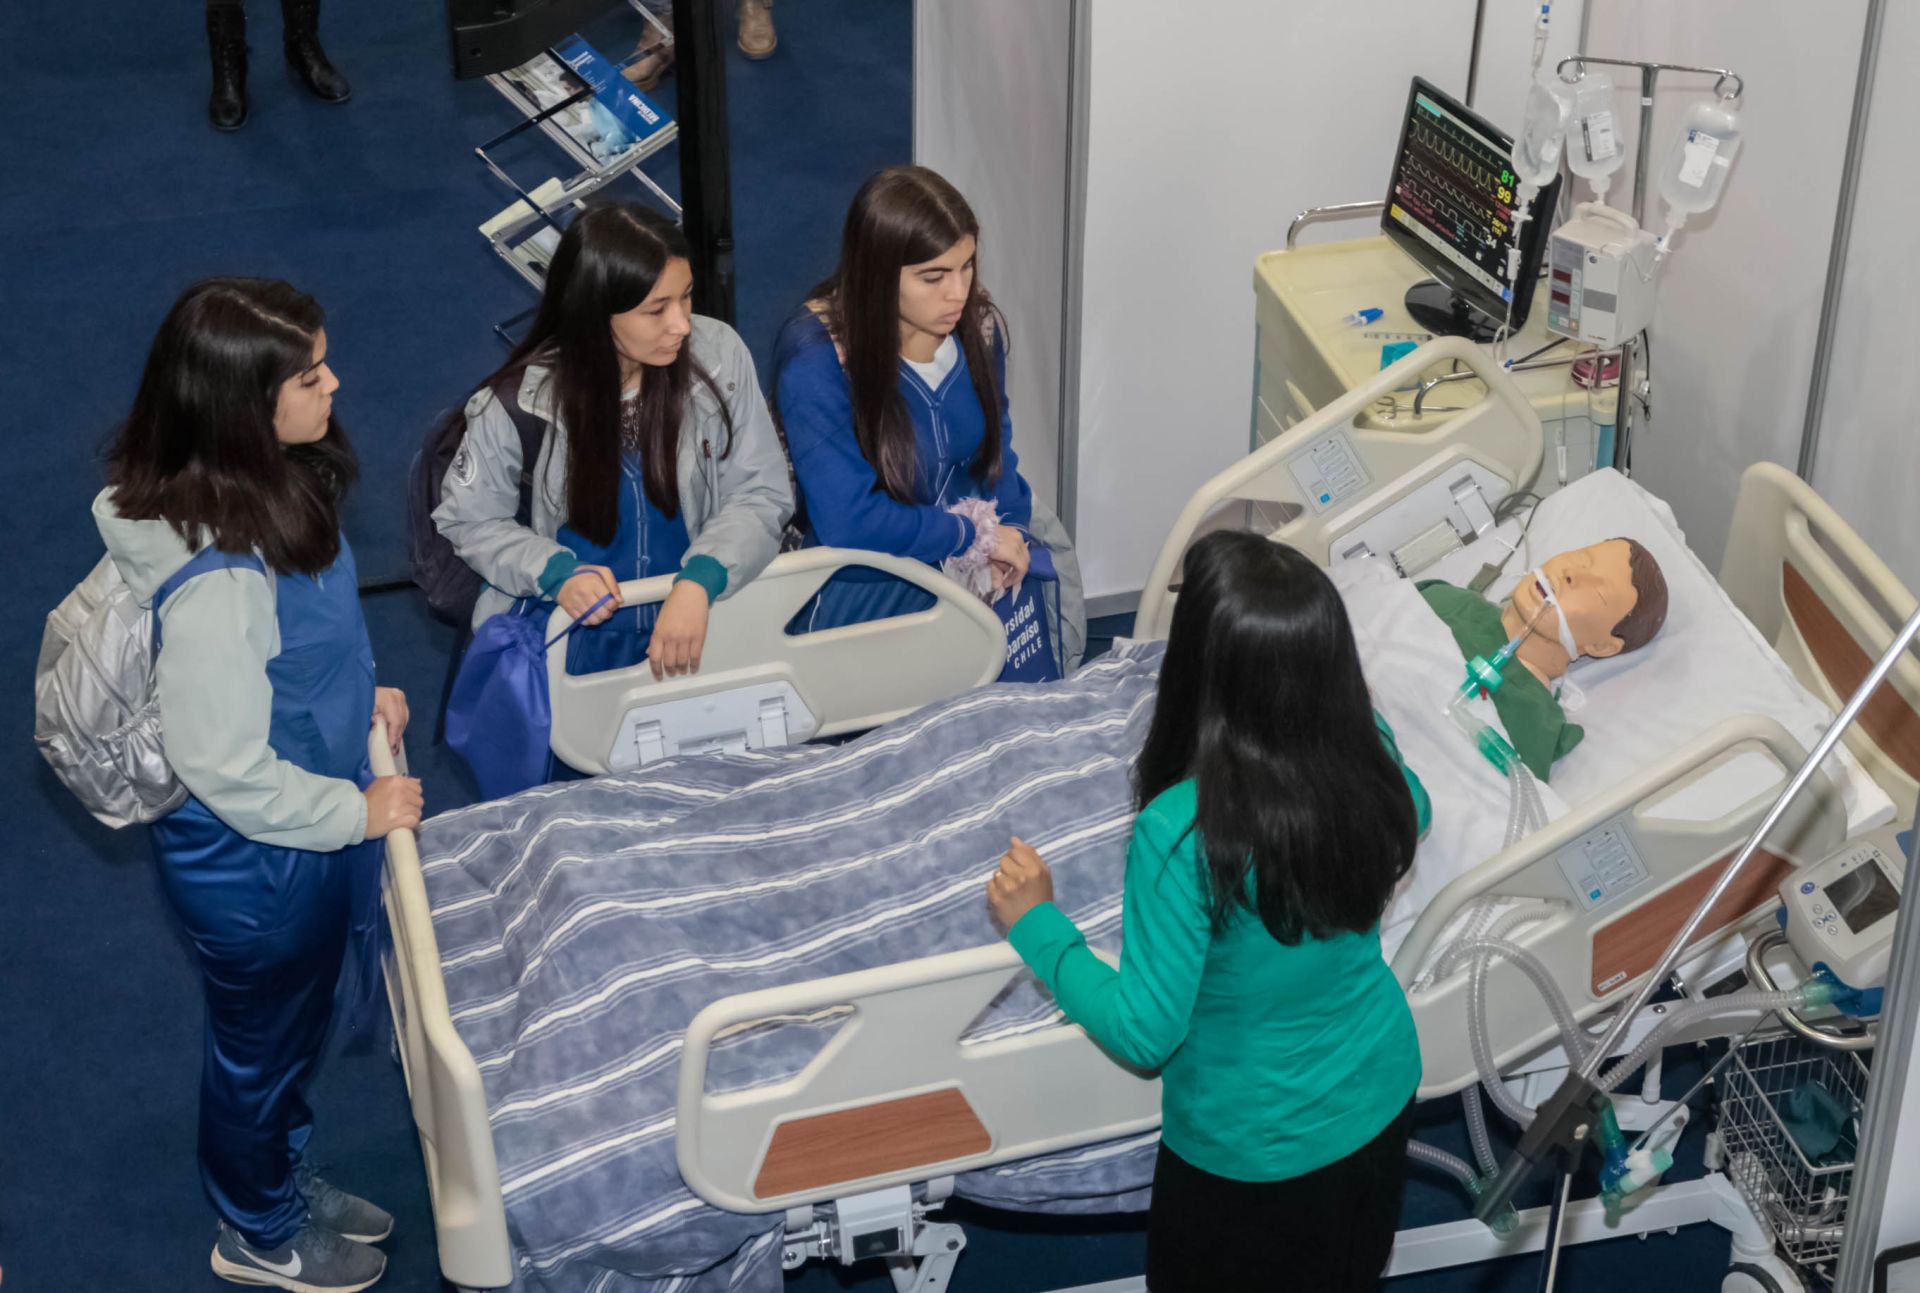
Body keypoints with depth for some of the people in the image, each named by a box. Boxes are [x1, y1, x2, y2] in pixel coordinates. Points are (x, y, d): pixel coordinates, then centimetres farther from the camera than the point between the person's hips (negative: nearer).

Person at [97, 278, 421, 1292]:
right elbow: (223, 767, -30)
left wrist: (358, 691, 3)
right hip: (253, 864, -8)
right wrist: (356, 811, -18)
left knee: (293, 1029, 30)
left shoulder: (265, 486, -10)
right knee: (262, 1045, 19)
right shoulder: (219, 578, -39)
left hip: (302, 835, 8)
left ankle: (287, 1178, 56)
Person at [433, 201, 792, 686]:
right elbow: (469, 520, 4)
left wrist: (699, 582, -21)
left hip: (705, 615, 2)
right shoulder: (520, 403, -9)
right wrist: (555, 572, -15)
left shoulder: (718, 355, -7)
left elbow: (761, 495, -2)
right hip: (575, 637, -1)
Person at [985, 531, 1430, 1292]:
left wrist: (1036, 924, -15)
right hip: (1379, 1095, 4)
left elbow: (1143, 1033, -27)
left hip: (1247, 1150, -4)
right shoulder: (1372, 759, -20)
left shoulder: (1181, 833, -37)